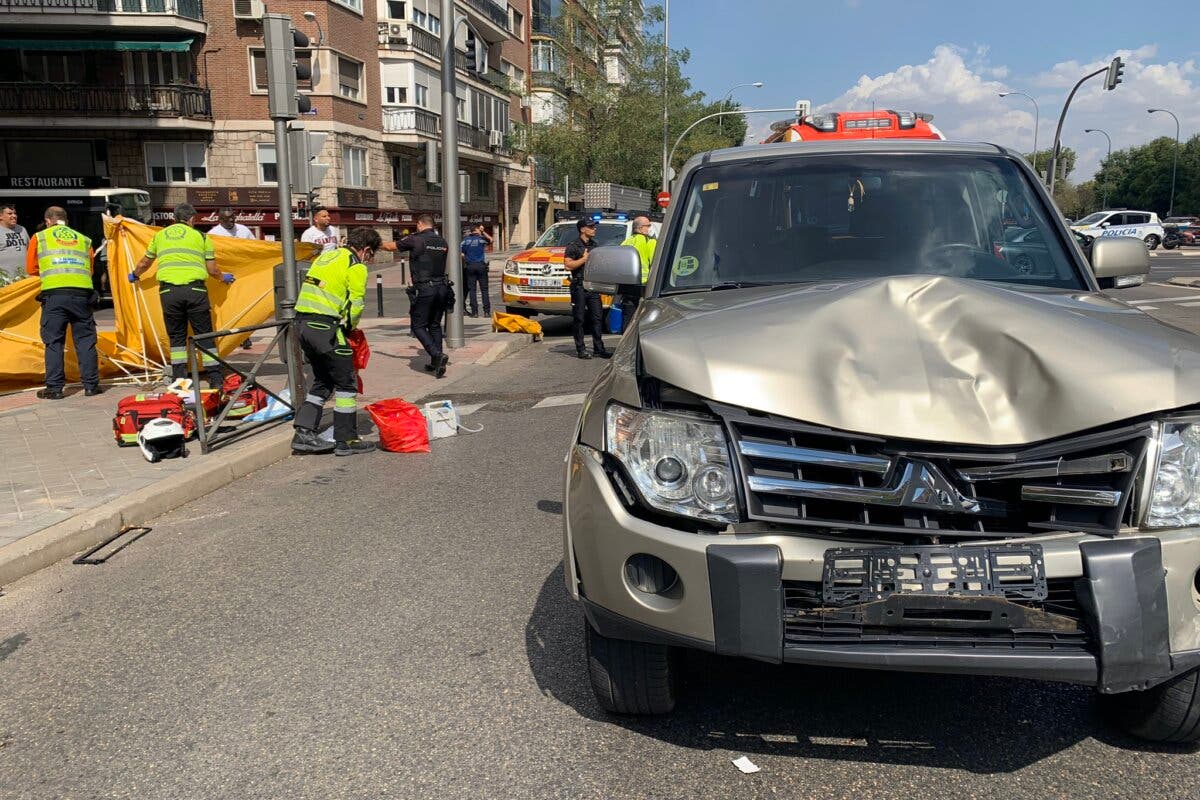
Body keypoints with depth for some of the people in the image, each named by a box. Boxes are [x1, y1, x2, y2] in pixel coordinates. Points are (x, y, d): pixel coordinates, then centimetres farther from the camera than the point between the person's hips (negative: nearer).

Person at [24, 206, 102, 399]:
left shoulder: (39, 237, 15)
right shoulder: (84, 239, 21)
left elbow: (31, 269, 19)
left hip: (54, 294, -2)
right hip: (82, 294, 2)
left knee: (53, 342, 5)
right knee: (85, 340, 8)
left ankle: (54, 388, 6)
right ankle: (91, 385, 10)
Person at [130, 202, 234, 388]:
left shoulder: (160, 235, 21)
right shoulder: (200, 236, 13)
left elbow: (144, 264, 33)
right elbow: (212, 270, 13)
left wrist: (134, 275, 54)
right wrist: (223, 277, 35)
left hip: (168, 291, 2)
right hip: (195, 289, -2)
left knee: (176, 337, 11)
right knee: (204, 335, 4)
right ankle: (215, 380, 3)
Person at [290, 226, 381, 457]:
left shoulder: (326, 256, 22)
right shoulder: (356, 266, -4)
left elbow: (315, 293, 19)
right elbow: (355, 304, -10)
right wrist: (349, 327, 9)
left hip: (303, 323, 9)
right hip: (326, 328, -9)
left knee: (323, 381, 20)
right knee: (346, 383, 3)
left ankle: (304, 433, 14)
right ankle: (346, 441, 7)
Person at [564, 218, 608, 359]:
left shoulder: (594, 245, 17)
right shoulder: (573, 247, -4)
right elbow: (568, 265, -14)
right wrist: (584, 259, -13)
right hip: (579, 286, -6)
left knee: (597, 317, 4)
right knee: (579, 319, -1)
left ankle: (598, 348, 10)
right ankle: (580, 349, 4)